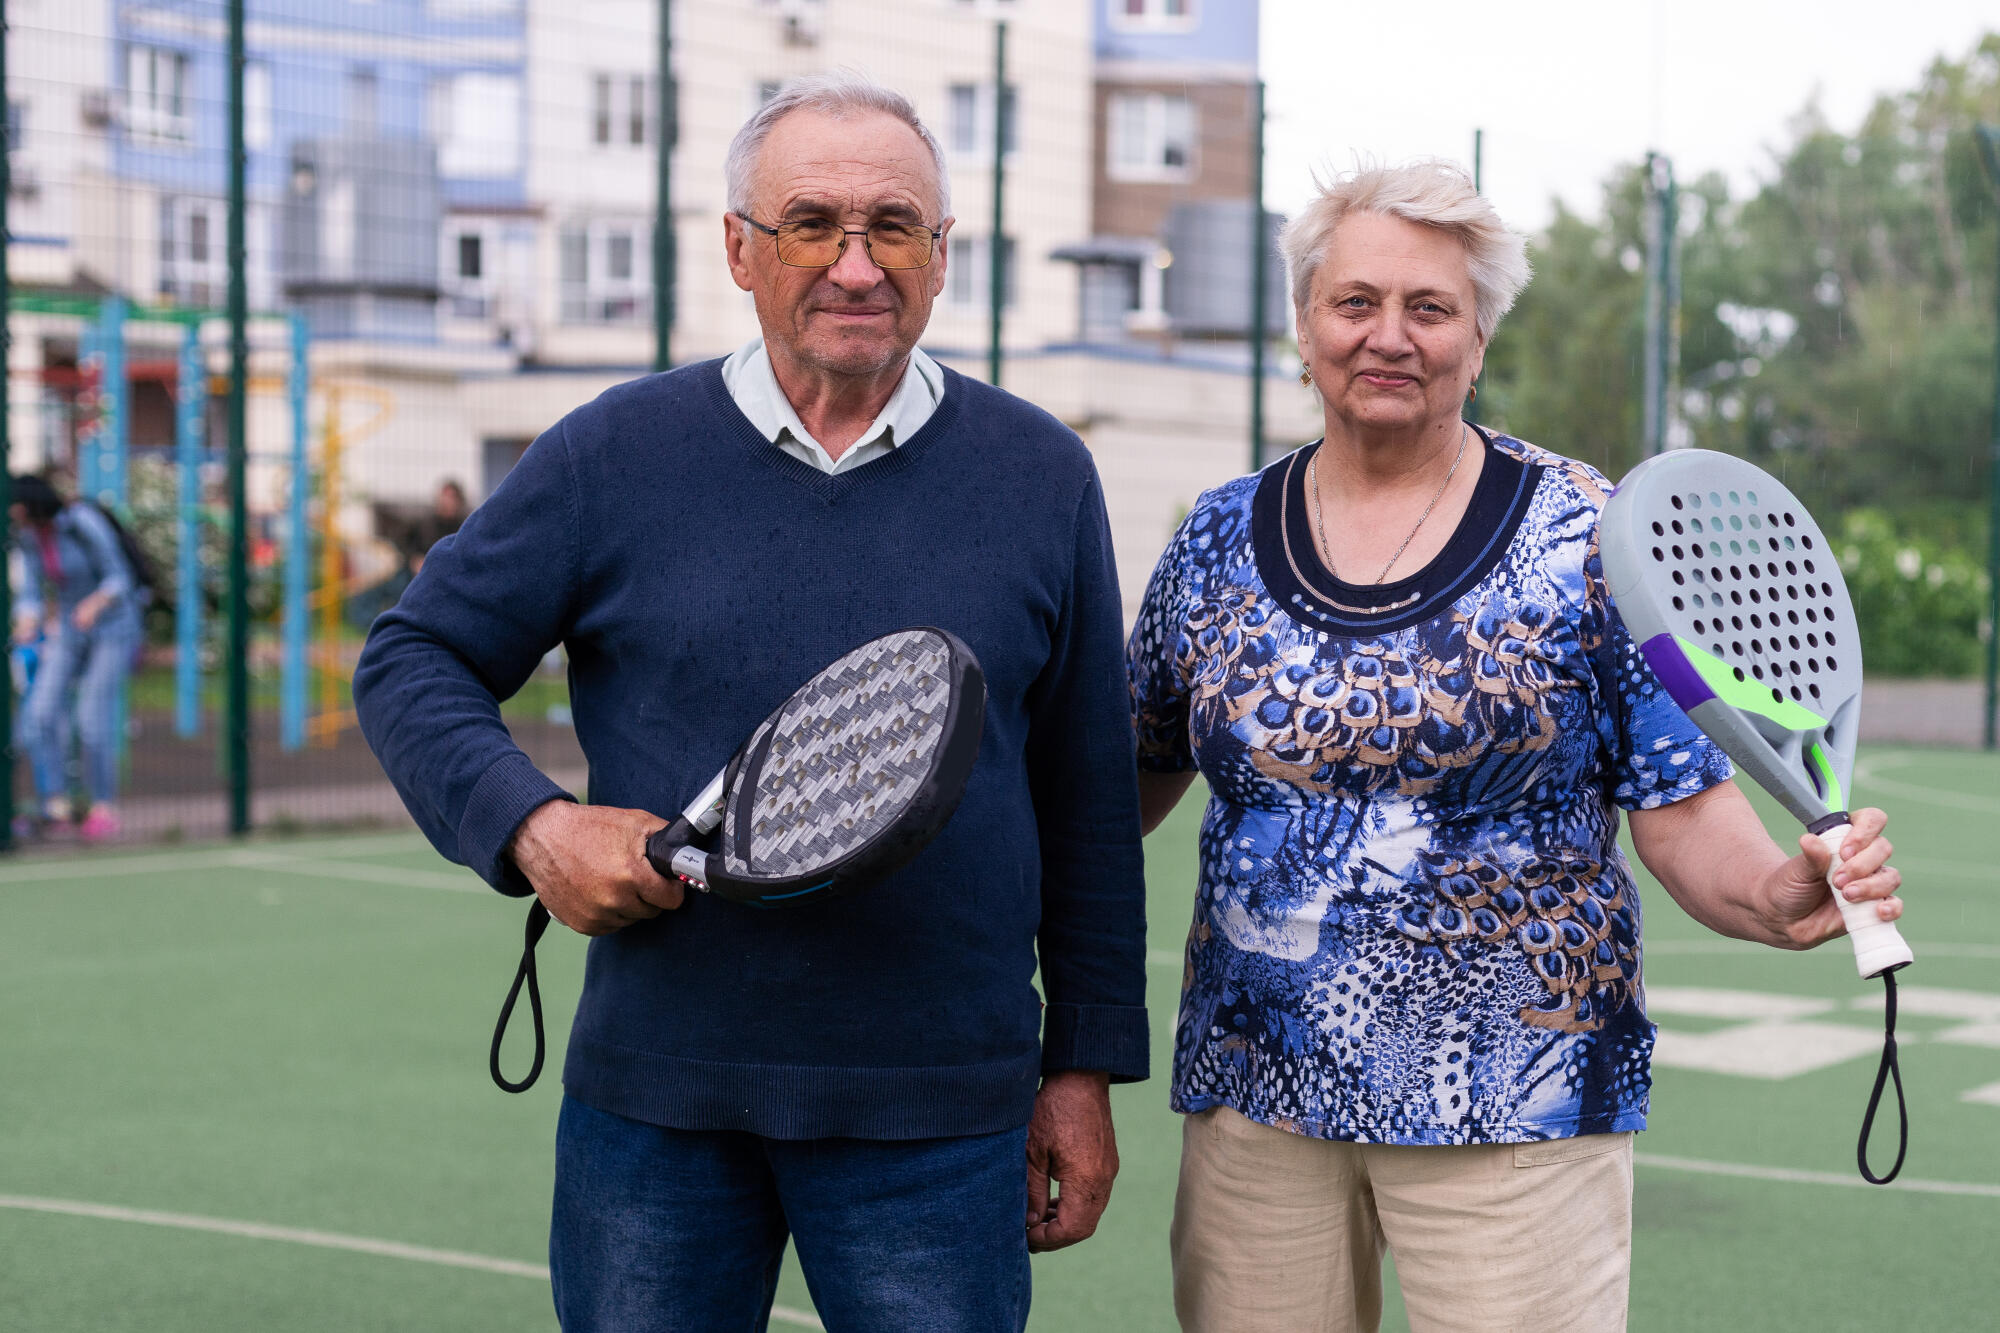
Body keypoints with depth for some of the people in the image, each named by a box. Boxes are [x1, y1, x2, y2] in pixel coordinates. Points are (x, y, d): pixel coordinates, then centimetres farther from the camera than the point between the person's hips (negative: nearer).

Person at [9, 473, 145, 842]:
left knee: (93, 720, -13)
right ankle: (56, 807, -6)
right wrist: (24, 631, -22)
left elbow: (117, 578, -18)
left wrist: (95, 605, -37)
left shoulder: (82, 522, -21)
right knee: (40, 712, -11)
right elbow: (31, 593, -2)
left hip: (114, 627, -6)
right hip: (68, 632, 6)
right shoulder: (27, 536, -2)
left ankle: (104, 808, 3)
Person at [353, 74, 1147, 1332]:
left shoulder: (1041, 476, 3)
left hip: (934, 1126, 0)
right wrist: (531, 827, -11)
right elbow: (411, 661, 7)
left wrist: (1085, 1070, 5)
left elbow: (1089, 801, 6)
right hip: (651, 1107, 0)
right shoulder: (613, 455, 0)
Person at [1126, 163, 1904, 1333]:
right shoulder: (1219, 540, 7)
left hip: (1516, 1107, -3)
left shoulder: (1586, 535, -3)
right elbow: (1135, 777, 15)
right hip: (1255, 1096, 3)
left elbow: (1684, 809, -4)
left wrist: (1779, 897, -24)